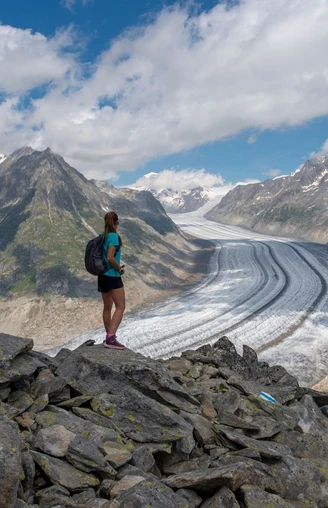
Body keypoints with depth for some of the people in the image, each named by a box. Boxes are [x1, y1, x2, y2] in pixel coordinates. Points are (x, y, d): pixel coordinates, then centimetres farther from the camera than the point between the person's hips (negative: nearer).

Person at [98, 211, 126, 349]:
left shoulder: (102, 236, 9)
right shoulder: (114, 236, -15)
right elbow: (110, 258, -23)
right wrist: (119, 268, -6)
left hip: (102, 275, 8)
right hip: (113, 276, -8)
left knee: (107, 307, 16)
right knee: (120, 307, -3)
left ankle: (109, 337, 24)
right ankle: (111, 338, -12)